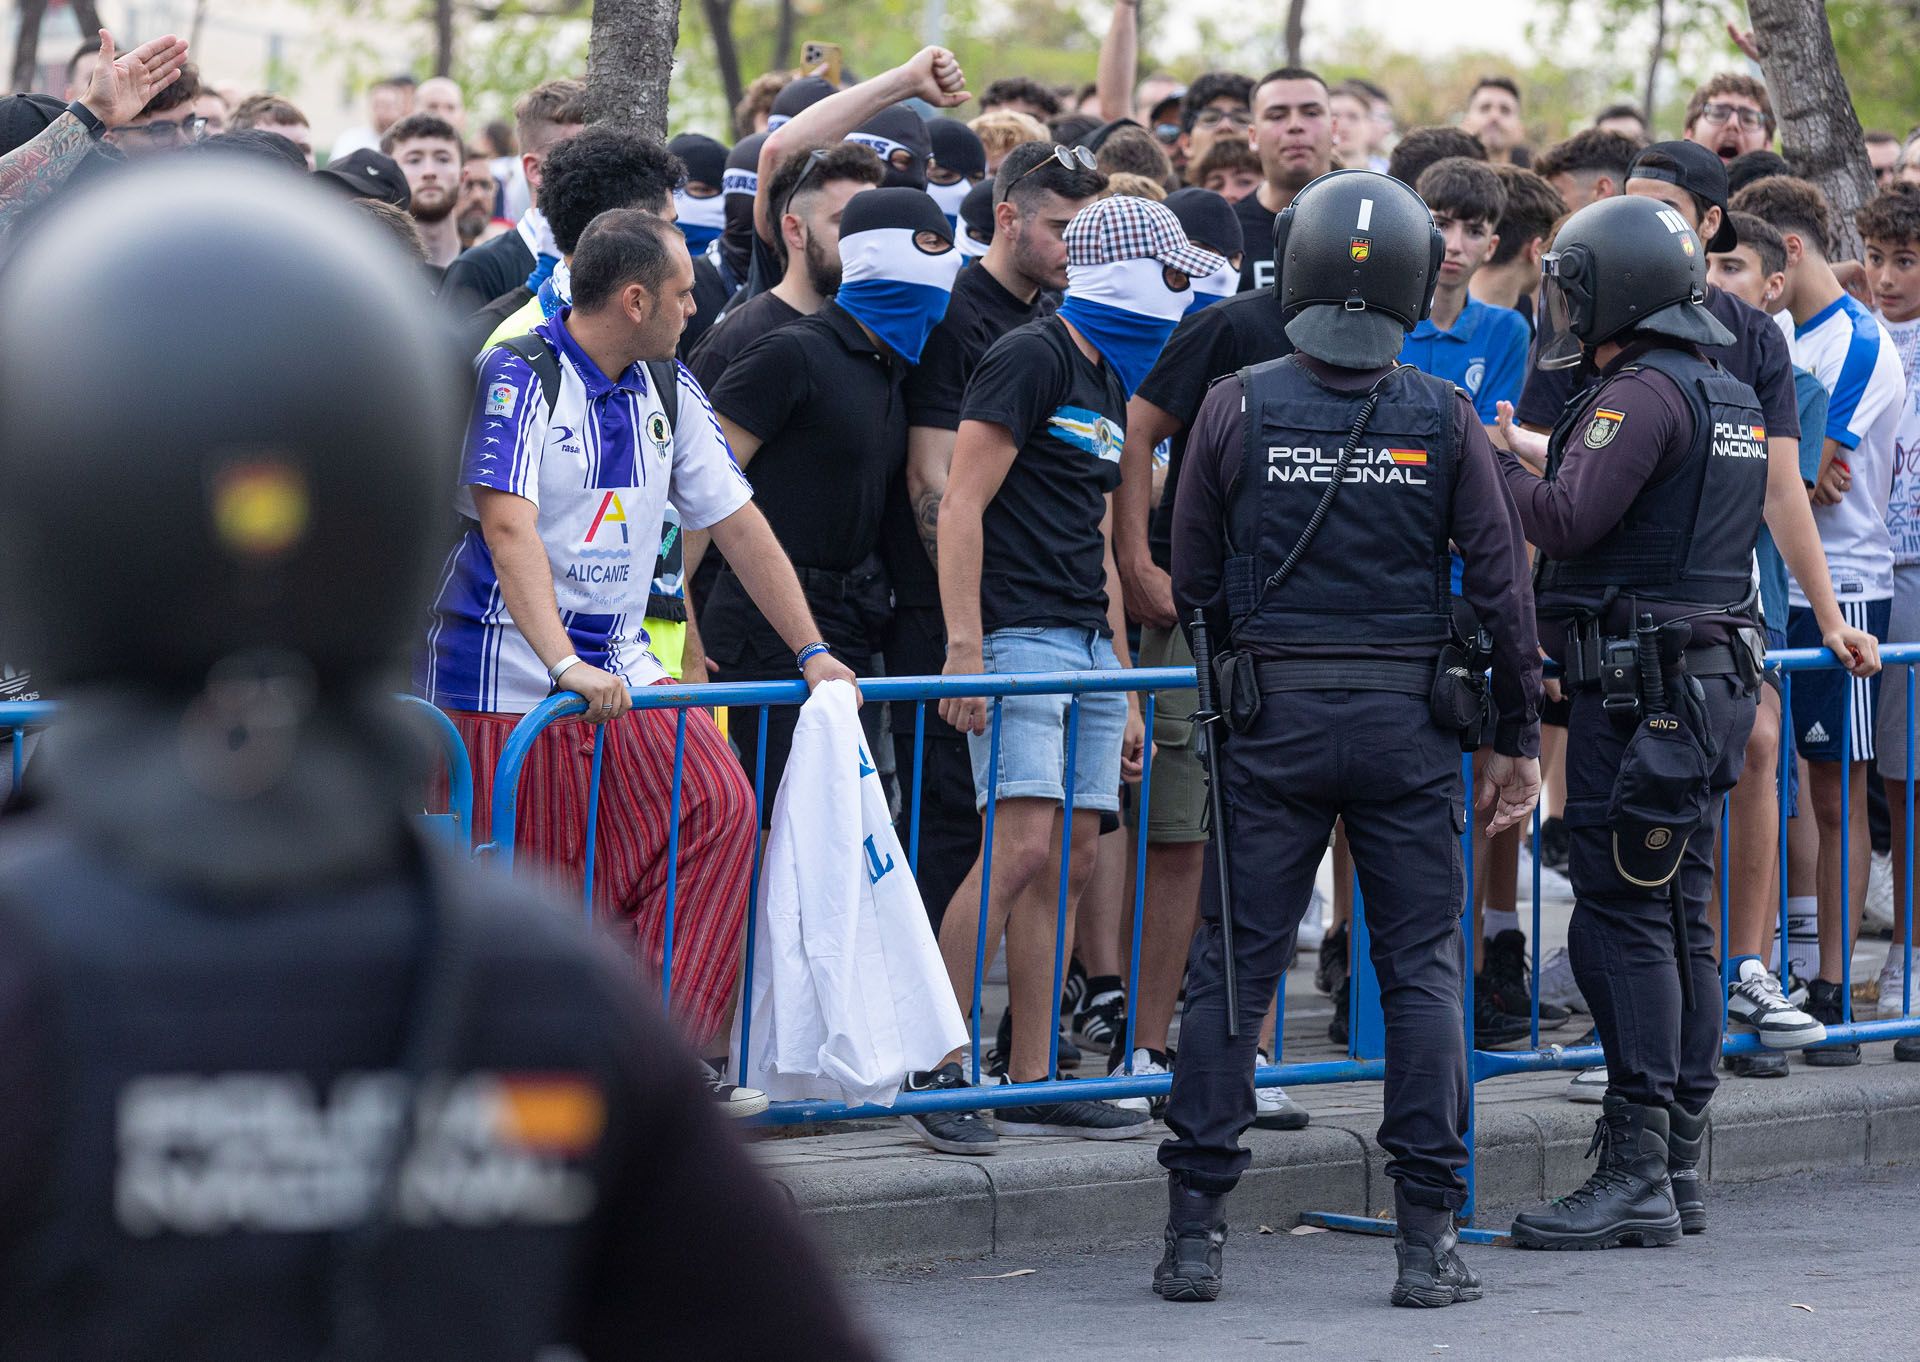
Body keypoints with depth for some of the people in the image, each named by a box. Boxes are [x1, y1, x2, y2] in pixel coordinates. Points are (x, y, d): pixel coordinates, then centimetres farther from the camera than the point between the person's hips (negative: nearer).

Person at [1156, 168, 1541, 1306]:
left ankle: (1197, 1227, 3)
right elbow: (1503, 582, -2)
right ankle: (1429, 1235, 2)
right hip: (1407, 723, 0)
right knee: (1422, 969, 5)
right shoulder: (1444, 419, -3)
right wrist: (1521, 739, 7)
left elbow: (1192, 580, 4)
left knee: (1234, 965, 5)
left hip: (1270, 717, 0)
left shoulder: (1238, 406, -3)